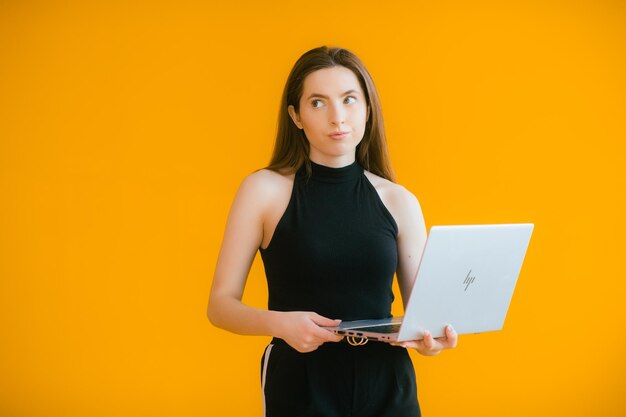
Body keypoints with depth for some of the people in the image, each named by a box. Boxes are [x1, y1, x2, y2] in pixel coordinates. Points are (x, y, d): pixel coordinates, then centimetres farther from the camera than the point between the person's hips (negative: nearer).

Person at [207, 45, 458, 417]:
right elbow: (221, 304, -4)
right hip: (300, 386, -2)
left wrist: (430, 337, -17)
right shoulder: (265, 190, -4)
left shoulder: (399, 202, 3)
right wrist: (279, 323, -23)